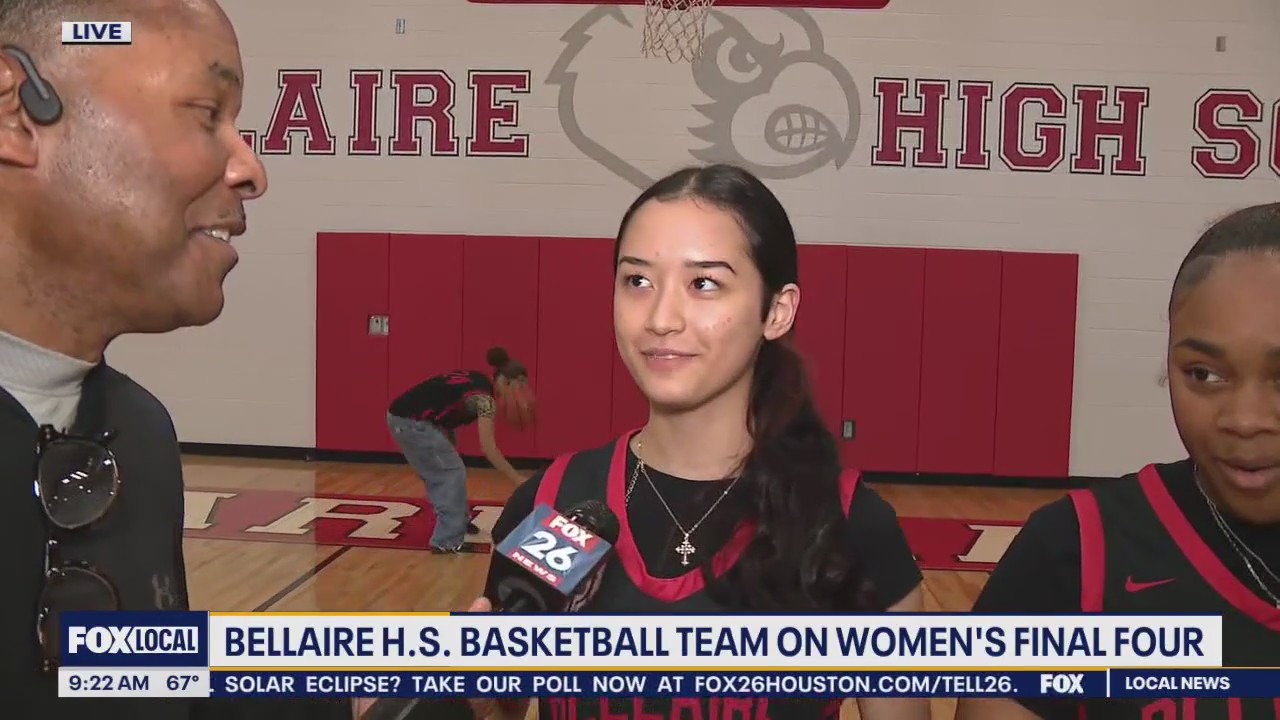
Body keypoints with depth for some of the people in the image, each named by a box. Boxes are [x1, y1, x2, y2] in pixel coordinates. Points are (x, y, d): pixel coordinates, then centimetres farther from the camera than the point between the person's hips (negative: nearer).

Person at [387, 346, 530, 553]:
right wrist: (518, 479, -14)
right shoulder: (484, 398, -14)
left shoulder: (476, 380, 12)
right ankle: (447, 541, -2)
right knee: (452, 472, -2)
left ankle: (458, 520, 37)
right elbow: (489, 449, -18)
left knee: (439, 472, 21)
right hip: (411, 421, -9)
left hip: (402, 416, 9)